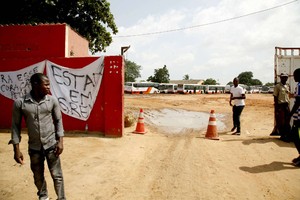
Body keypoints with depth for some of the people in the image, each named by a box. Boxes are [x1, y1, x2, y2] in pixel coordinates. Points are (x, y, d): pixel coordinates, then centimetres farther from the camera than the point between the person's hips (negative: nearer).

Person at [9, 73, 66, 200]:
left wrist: (60, 141, -5)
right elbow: (16, 126, -3)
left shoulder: (52, 101, -7)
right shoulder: (20, 103, -10)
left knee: (57, 175, 5)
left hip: (51, 145, 0)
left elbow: (58, 121, 1)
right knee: (38, 176, 19)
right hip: (34, 147, 1)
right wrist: (16, 149, -4)